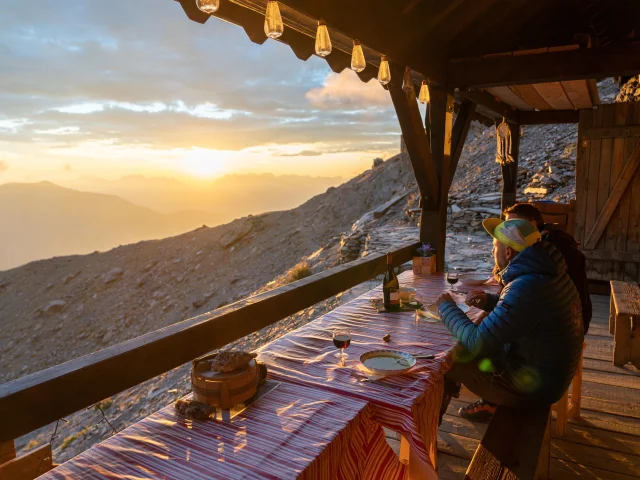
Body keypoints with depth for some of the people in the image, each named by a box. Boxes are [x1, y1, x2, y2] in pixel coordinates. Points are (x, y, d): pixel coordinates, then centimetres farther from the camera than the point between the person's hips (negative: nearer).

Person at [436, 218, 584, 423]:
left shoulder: (526, 288, -32)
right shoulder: (546, 273, -2)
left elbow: (476, 341, -29)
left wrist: (447, 307, -14)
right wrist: (490, 301, 1)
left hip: (532, 388, -9)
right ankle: (491, 405, 32)